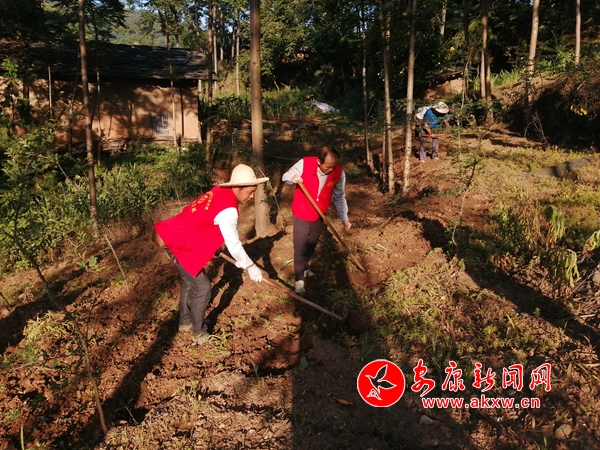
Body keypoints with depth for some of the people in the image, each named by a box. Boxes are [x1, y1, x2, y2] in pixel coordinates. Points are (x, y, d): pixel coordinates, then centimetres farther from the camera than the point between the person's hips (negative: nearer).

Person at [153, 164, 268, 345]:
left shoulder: (220, 191, 1)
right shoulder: (228, 210, -26)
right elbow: (233, 244, -23)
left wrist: (214, 246, 24)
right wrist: (250, 267, -13)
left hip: (176, 237, 10)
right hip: (181, 245, -10)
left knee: (190, 282, 23)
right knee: (202, 287, -1)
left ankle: (185, 322, 41)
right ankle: (199, 334, 13)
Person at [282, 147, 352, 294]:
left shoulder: (339, 173, -16)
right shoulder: (304, 164, -24)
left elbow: (339, 197, -4)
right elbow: (285, 176, -10)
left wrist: (344, 219, -6)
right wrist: (292, 178, -34)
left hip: (319, 215, 4)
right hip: (301, 214, -3)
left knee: (311, 245, 21)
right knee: (300, 247, 0)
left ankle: (305, 268, 45)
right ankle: (299, 279, 13)